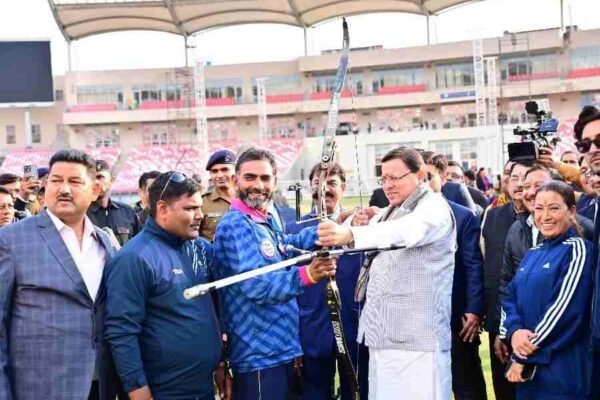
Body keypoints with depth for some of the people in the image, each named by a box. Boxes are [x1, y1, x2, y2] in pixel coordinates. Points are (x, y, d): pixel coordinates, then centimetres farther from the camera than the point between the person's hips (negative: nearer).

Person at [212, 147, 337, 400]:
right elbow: (256, 285, -29)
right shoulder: (236, 225, -18)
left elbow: (286, 246, 29)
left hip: (280, 350, 10)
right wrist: (305, 275, -43)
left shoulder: (265, 222, 12)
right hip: (260, 356, -10)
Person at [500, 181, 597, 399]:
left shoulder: (577, 250, -9)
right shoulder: (532, 254, 13)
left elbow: (565, 310, -17)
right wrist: (514, 331, -13)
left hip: (562, 372, -6)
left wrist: (523, 358, -15)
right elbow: (511, 297, 9)